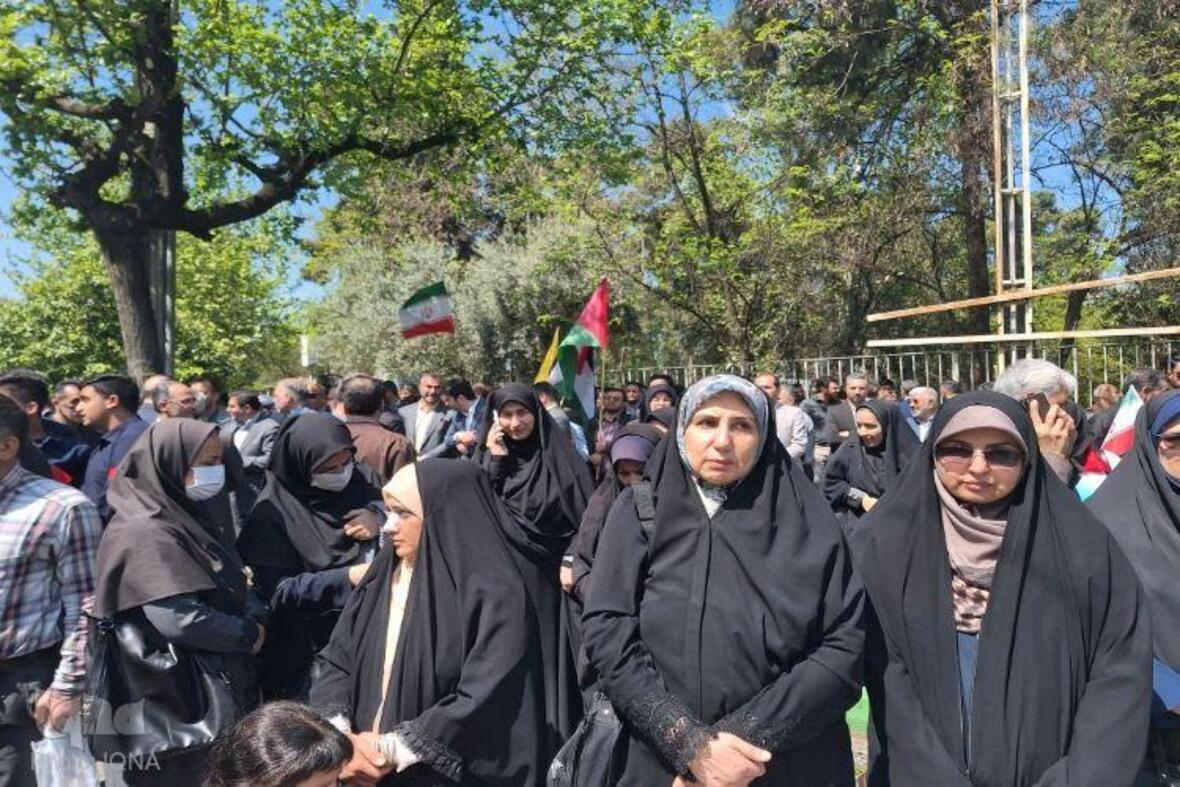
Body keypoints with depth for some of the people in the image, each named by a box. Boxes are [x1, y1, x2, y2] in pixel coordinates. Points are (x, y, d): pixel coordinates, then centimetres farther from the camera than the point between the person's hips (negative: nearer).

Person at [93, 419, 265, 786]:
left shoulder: (189, 513, 8)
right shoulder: (146, 532, -20)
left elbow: (231, 585, 13)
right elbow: (180, 620, -28)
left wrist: (256, 614, -6)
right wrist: (249, 634, -14)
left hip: (219, 684, 9)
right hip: (180, 700, -9)